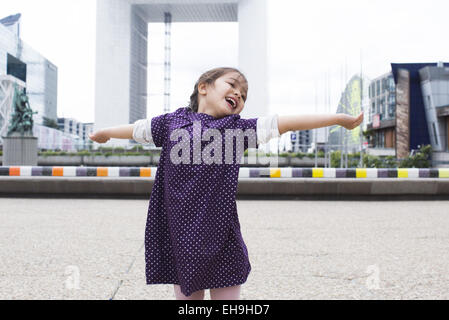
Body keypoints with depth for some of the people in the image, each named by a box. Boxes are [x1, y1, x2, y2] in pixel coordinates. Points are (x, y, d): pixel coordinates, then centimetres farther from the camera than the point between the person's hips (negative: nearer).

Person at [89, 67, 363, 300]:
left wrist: (339, 118, -4)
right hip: (180, 236, 1)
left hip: (220, 237, -1)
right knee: (187, 293, 10)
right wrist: (105, 133, 39)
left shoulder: (239, 129, 4)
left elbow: (287, 123, -2)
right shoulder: (172, 123, 8)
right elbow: (137, 129, 23)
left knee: (226, 293, 5)